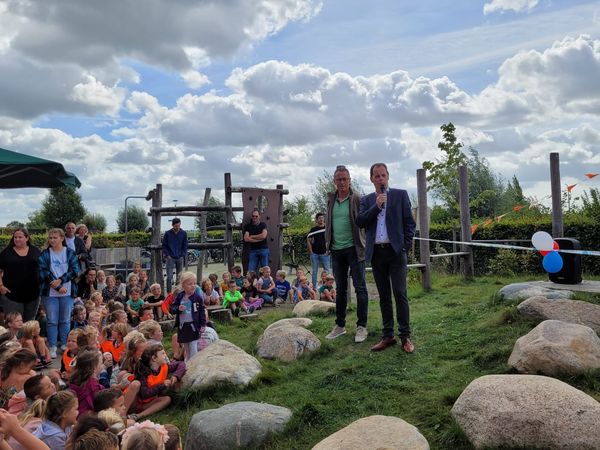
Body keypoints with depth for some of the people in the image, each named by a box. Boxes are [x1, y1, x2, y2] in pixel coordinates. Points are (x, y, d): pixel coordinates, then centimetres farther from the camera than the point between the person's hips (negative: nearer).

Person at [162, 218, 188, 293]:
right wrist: (167, 255, -4)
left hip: (180, 258, 2)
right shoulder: (167, 233, -1)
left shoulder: (183, 233, 2)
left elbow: (185, 246, 7)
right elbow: (164, 245, 5)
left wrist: (183, 255, -2)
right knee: (169, 277, -6)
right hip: (170, 258, -2)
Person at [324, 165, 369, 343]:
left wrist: (364, 245, -14)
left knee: (360, 287, -1)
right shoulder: (331, 199, 9)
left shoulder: (357, 199, -5)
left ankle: (362, 326, 6)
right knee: (340, 289, 12)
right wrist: (328, 242, 11)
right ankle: (340, 325, 22)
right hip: (336, 250, 5)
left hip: (353, 248, -5)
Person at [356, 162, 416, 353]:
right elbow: (359, 222, -1)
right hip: (376, 253, 3)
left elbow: (409, 223, 4)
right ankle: (388, 336, 14)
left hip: (395, 251, -3)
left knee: (400, 294, -6)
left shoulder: (400, 195, 6)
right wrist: (376, 206, -10)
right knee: (384, 296, 8)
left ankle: (405, 337, 2)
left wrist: (405, 247, -4)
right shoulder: (366, 200, 14)